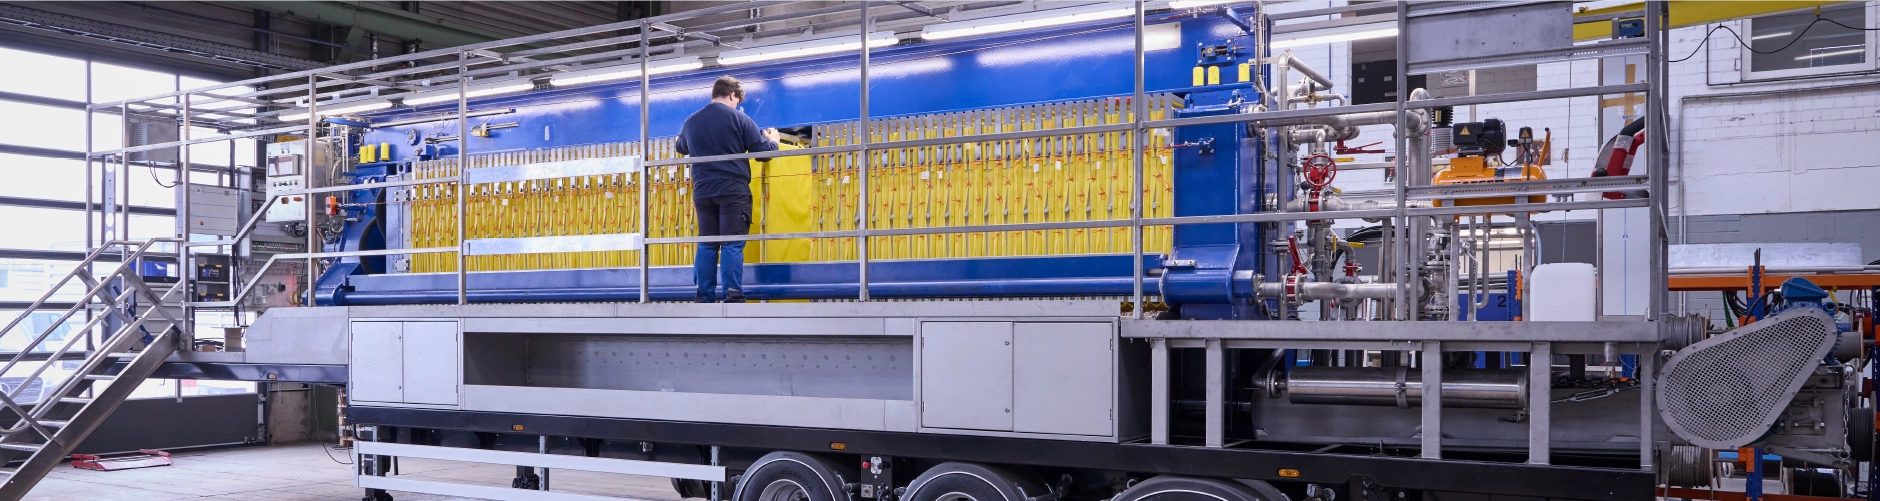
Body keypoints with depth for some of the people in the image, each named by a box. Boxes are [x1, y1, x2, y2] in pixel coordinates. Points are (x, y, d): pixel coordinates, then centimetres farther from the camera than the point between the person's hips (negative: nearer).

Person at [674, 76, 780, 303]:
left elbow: (681, 148, 30)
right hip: (734, 191, -4)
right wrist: (773, 140, 21)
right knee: (732, 245, -6)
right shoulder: (738, 118, -4)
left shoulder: (691, 121, 11)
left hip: (703, 192, 4)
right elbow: (763, 151, -1)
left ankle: (704, 297, 7)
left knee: (707, 245, 9)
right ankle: (733, 297, -11)